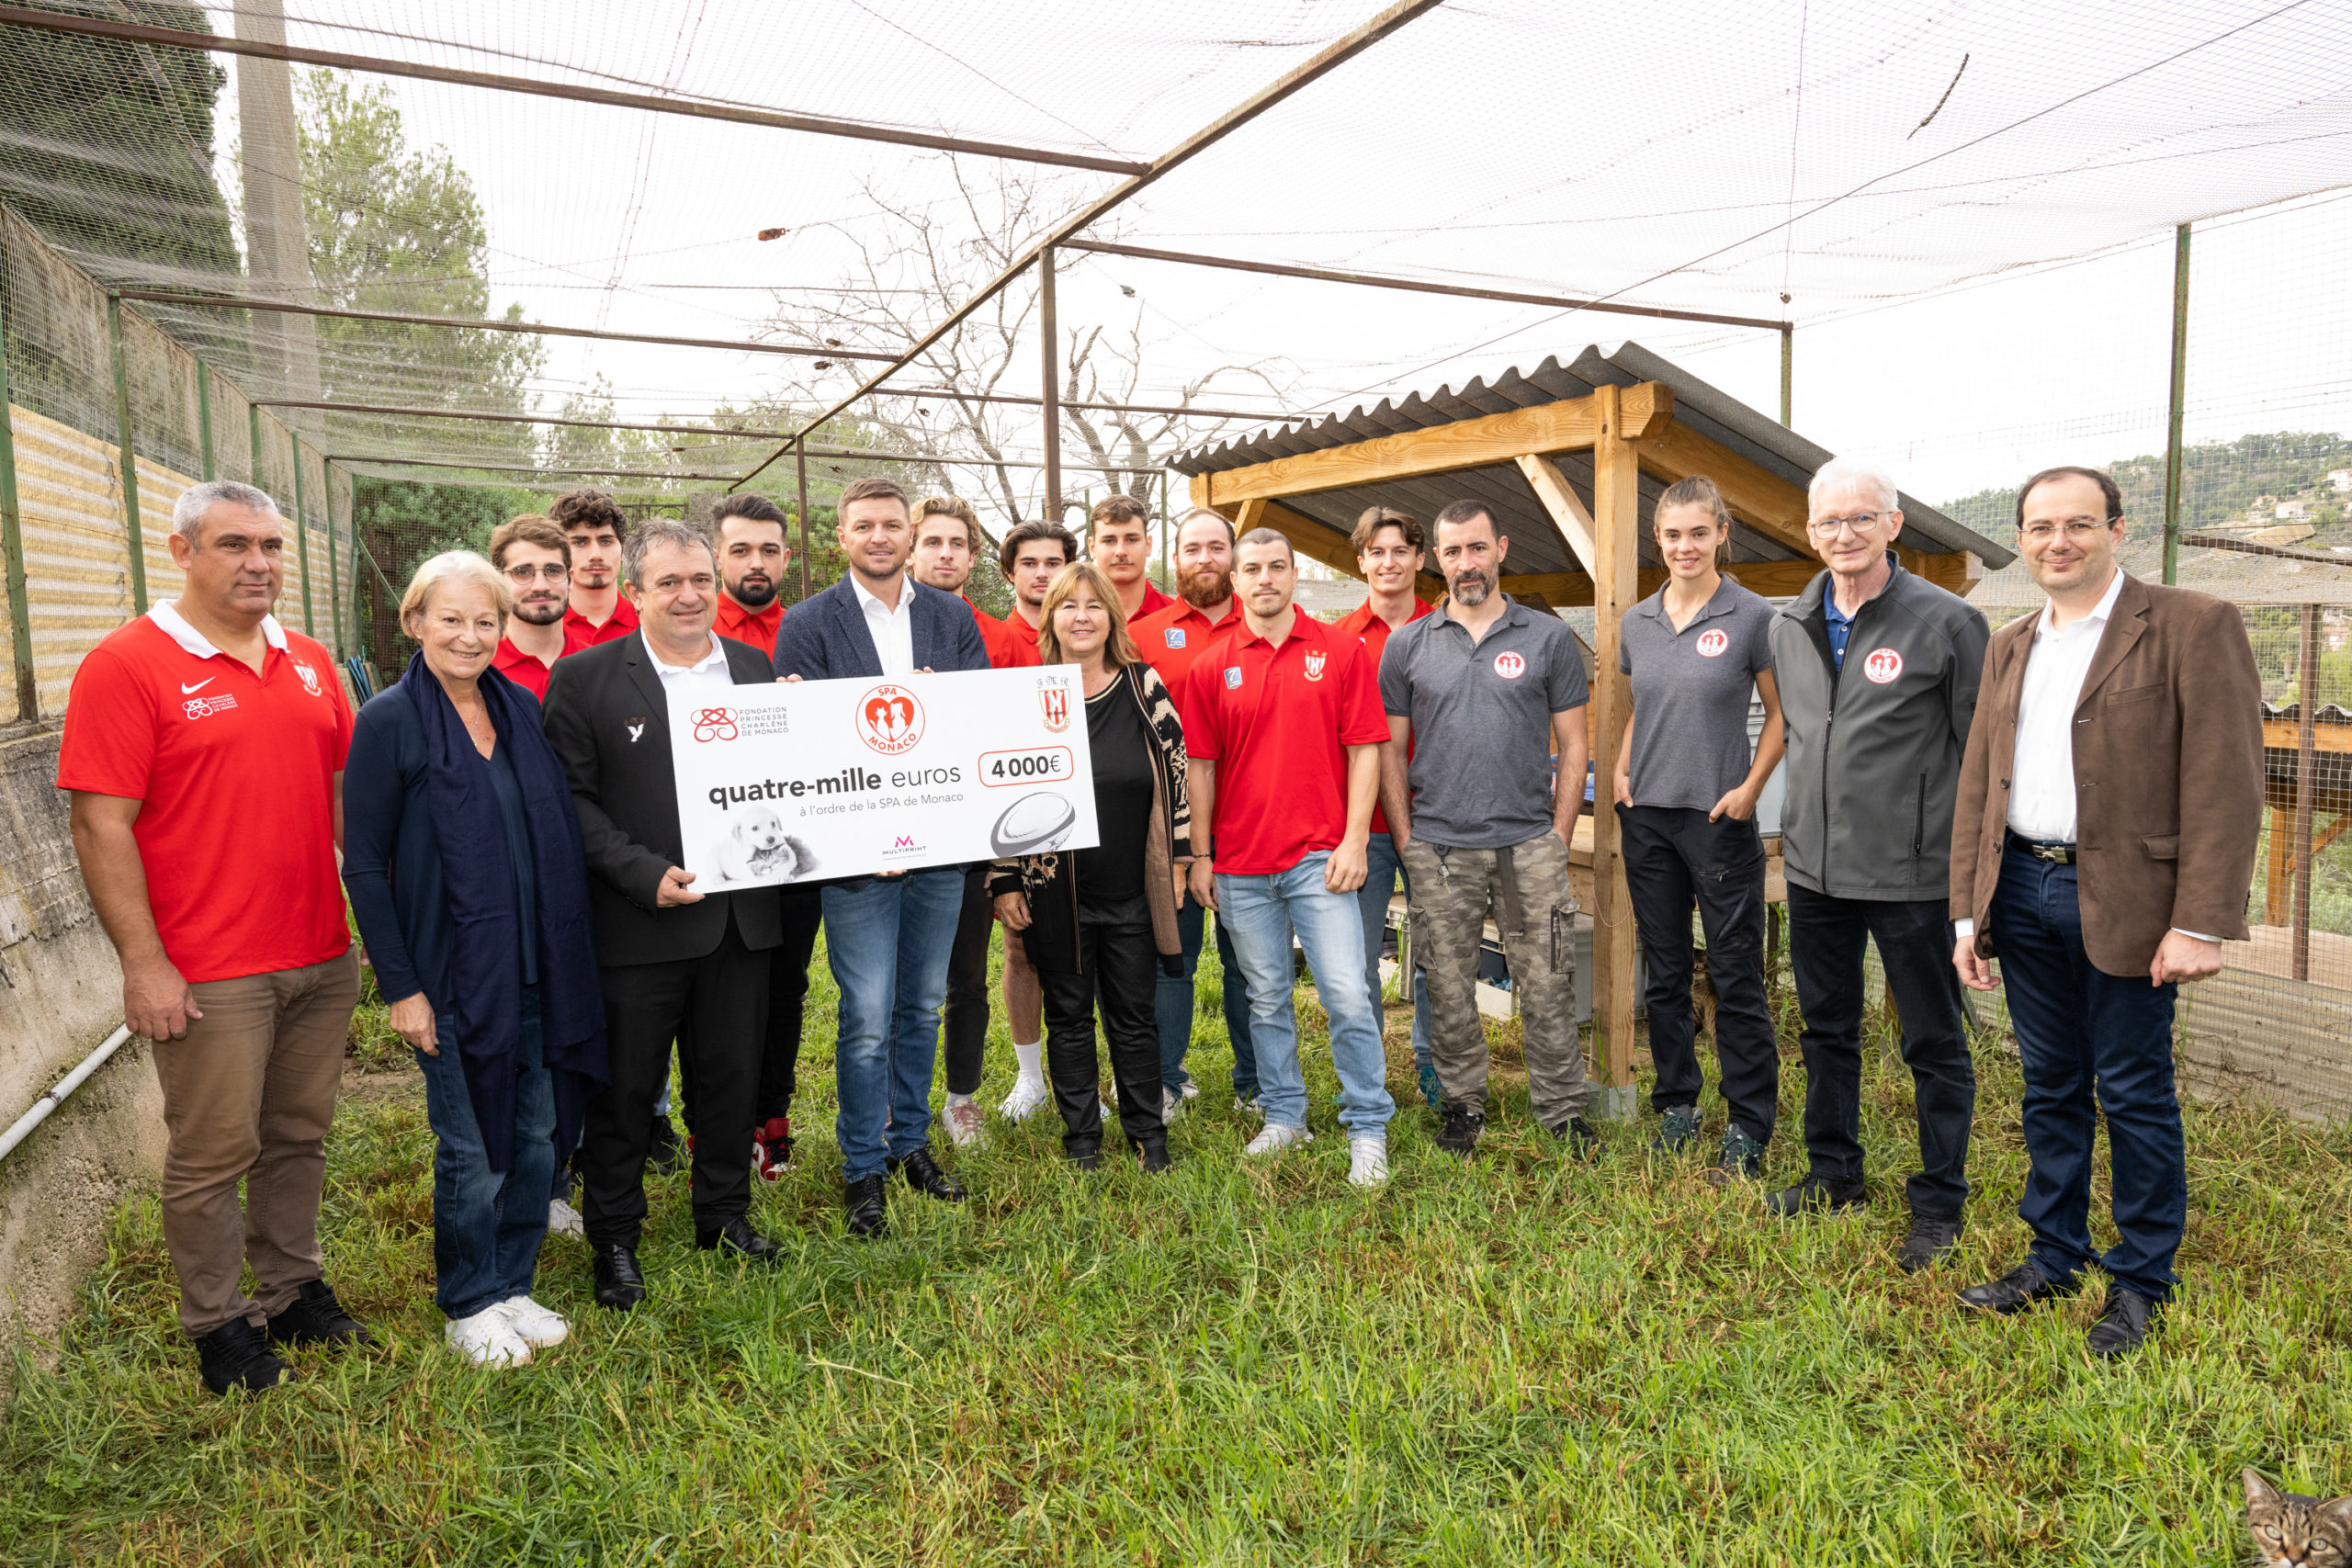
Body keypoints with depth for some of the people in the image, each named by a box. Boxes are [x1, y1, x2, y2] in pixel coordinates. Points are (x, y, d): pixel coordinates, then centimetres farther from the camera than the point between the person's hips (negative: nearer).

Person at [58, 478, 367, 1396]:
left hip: (322, 957, 6)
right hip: (209, 975, -5)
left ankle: (294, 1291, 32)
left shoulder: (308, 663, 9)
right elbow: (101, 826, -12)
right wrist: (143, 965, -15)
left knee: (300, 1136, 16)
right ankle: (217, 1323, 25)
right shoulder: (126, 665, -10)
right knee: (213, 1156, 7)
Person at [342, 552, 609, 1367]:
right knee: (472, 1147, 7)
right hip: (454, 971, -5)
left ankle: (513, 1284, 31)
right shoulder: (388, 721, -9)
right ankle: (469, 1304, 28)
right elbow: (365, 864, -8)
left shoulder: (521, 707, 6)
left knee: (539, 1133, 13)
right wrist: (400, 987, -11)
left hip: (539, 965, 5)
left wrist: (568, 954, 7)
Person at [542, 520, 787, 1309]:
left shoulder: (755, 666, 8)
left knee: (733, 1074, 15)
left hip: (740, 914, 4)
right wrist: (645, 873, -18)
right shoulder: (585, 678, -5)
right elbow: (571, 799, -9)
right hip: (639, 921, -4)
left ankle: (725, 1214, 35)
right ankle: (614, 1238, 27)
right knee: (625, 1088, 9)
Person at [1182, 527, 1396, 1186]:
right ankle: (1282, 1114, 27)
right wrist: (1199, 855, 4)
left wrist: (1354, 841, -7)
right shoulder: (1212, 666, 6)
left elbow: (1364, 750, -1)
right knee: (1266, 998, 12)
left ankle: (1368, 1127, 10)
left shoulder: (1342, 651, 1)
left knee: (1347, 996, -5)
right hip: (1240, 864, 2)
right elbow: (1200, 765, 7)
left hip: (1320, 857, -2)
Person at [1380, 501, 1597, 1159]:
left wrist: (1559, 839, -1)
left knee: (1548, 987, 3)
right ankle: (1461, 1103, 24)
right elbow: (1389, 751, 8)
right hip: (1438, 849, 1)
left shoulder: (1549, 638, 5)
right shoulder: (1407, 645, 6)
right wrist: (1406, 841, 1)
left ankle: (1564, 1110, 17)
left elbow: (1573, 747, 6)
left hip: (1529, 844, -1)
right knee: (1449, 989, 8)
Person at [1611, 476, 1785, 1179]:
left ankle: (1748, 1121, 15)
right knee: (1664, 974, 12)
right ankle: (1676, 1102, 26)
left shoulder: (1752, 617, -5)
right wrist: (1620, 772, 5)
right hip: (1648, 817, 4)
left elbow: (1781, 713, 0)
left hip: (1720, 820, -4)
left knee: (1735, 977, 2)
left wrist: (1750, 788, -9)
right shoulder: (1637, 622, 8)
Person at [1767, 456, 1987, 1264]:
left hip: (1911, 873, -5)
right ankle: (1833, 1175, 34)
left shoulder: (1946, 622, -8)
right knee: (1826, 1029, 17)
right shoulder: (1790, 627, 8)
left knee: (1934, 1044, 7)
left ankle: (1938, 1205, 21)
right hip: (1813, 867, 6)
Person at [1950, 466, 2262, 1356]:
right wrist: (1968, 914, 10)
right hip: (2021, 891, 5)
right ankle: (2054, 1257, 29)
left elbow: (2225, 784, -11)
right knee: (2050, 1086, 15)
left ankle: (2141, 1281, 22)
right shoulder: (2010, 648, 12)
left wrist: (2202, 923, -17)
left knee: (2133, 1094, 5)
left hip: (2124, 900, -5)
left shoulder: (2192, 627, -6)